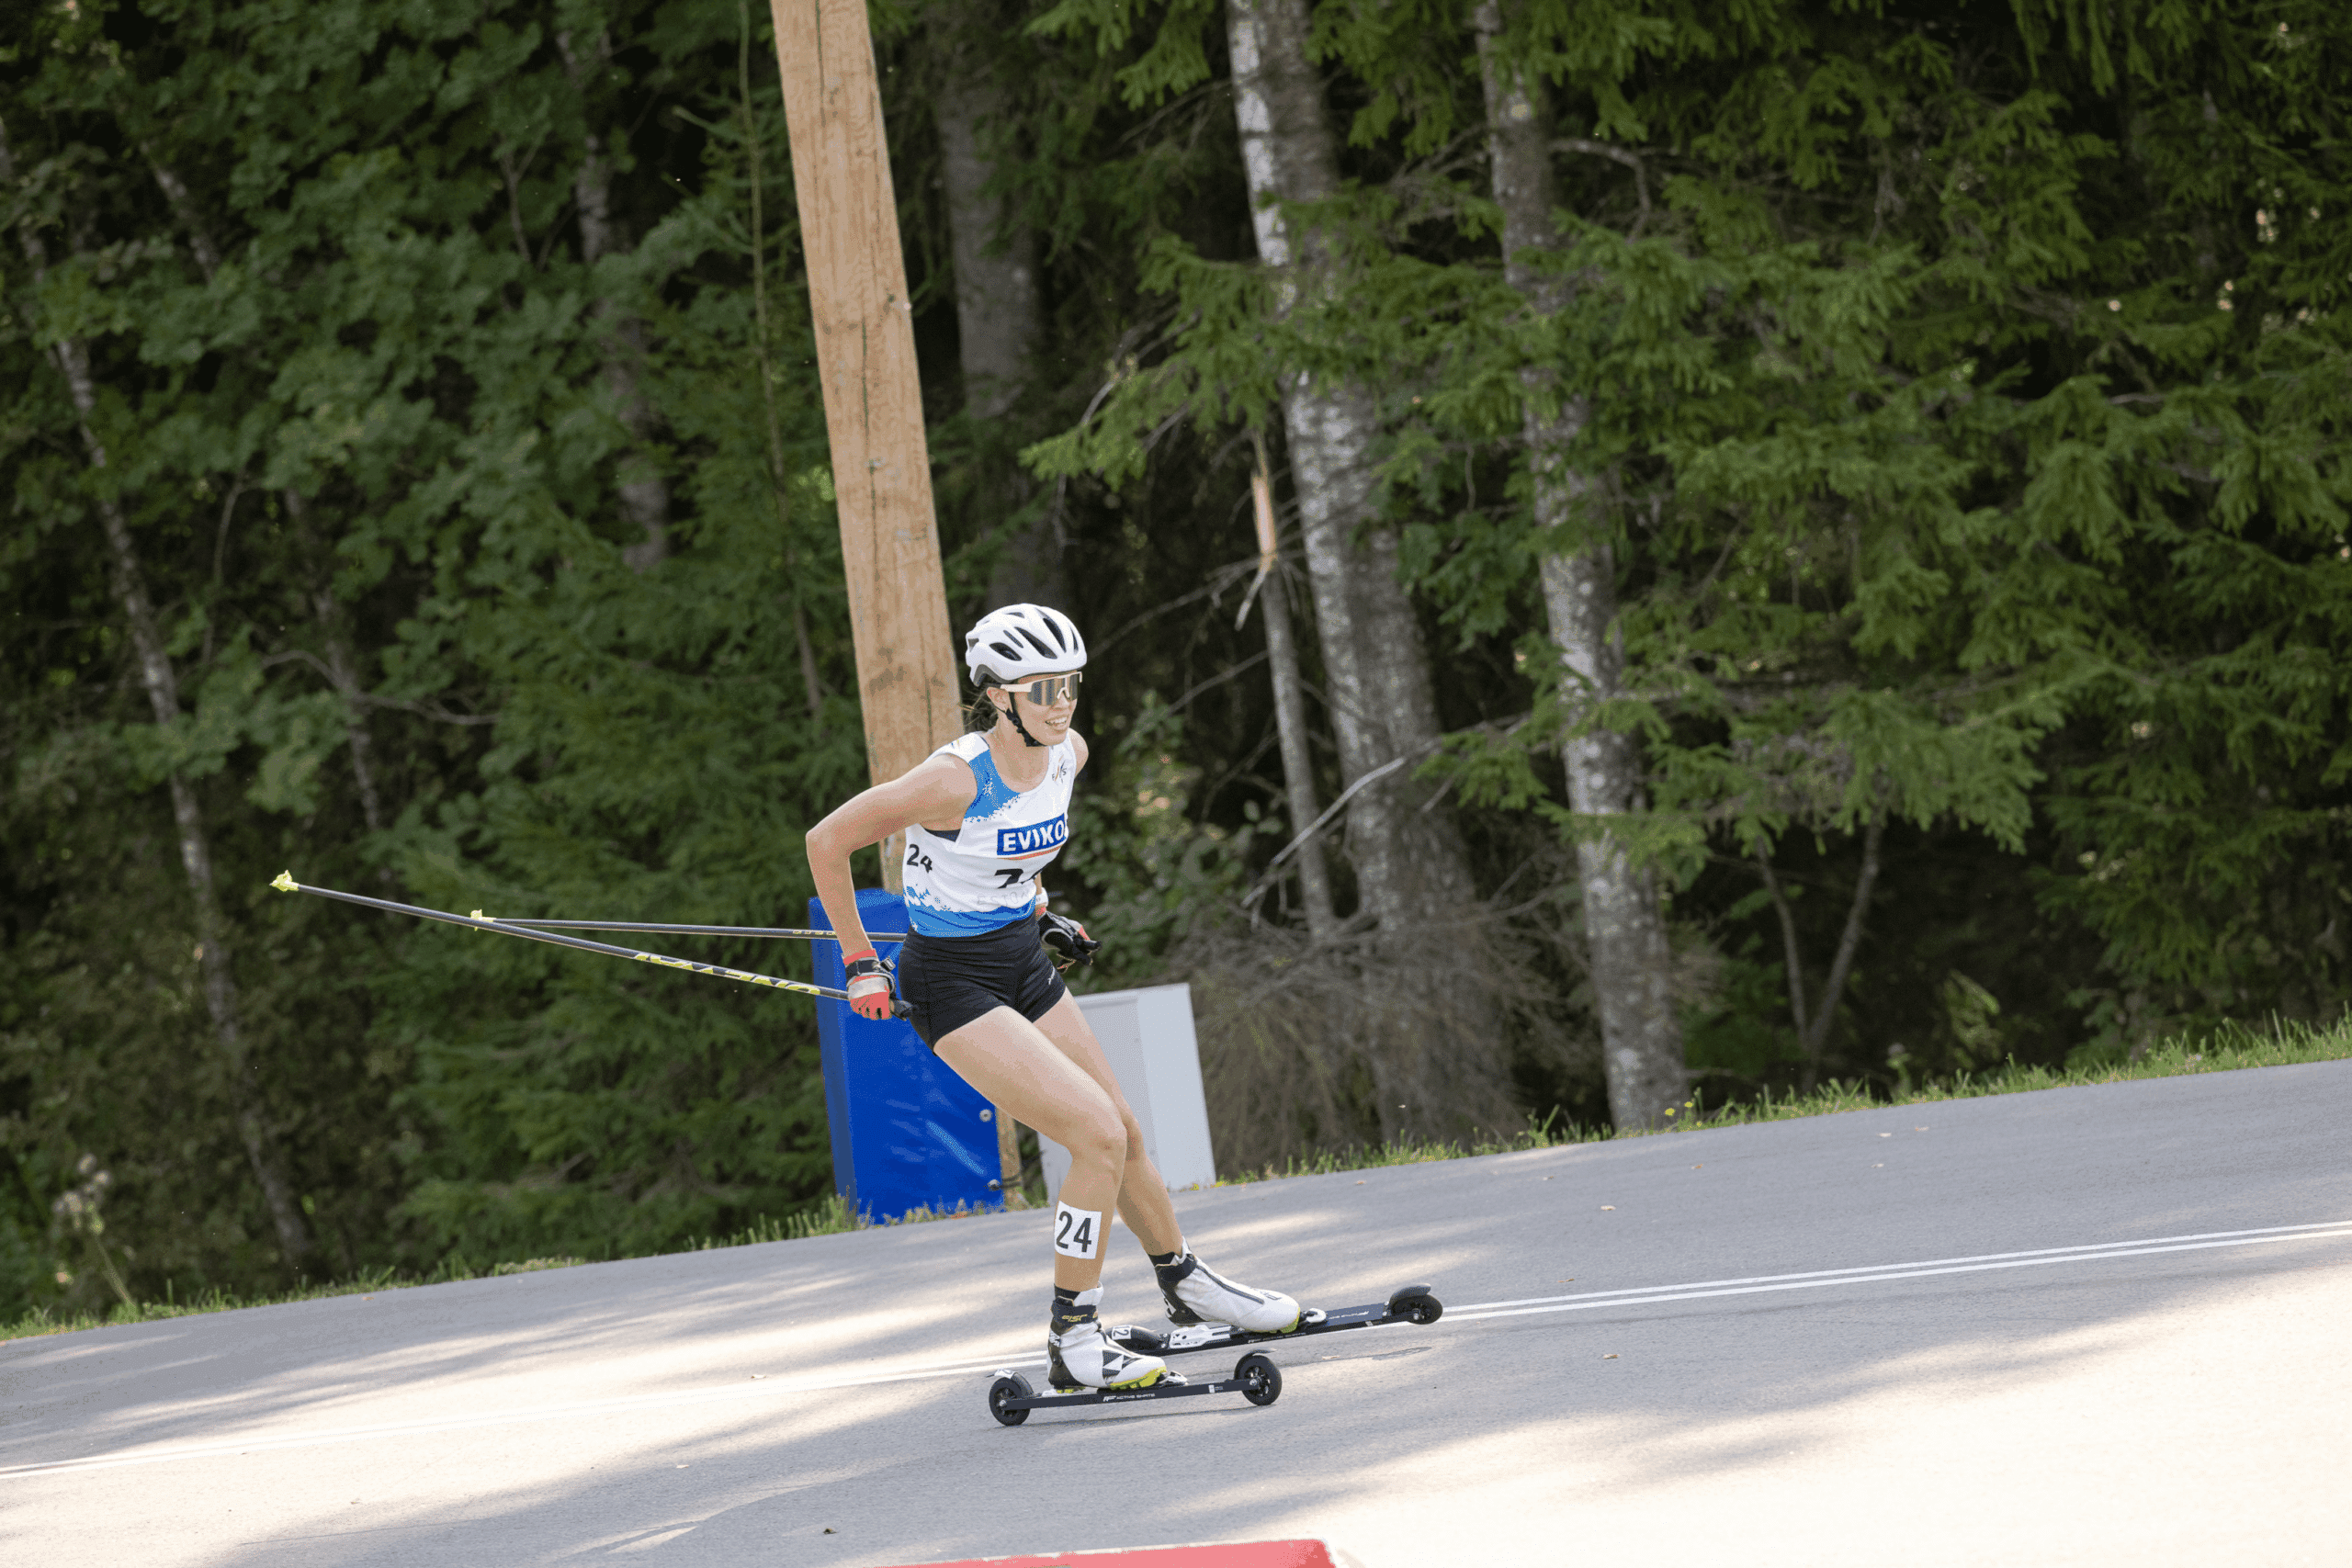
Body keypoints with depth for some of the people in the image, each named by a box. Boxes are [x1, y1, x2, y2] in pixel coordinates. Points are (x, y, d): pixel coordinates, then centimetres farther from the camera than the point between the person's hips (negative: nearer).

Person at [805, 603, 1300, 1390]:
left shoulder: (1069, 754, -5)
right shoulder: (955, 778, -27)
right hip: (953, 982, -7)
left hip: (1024, 962, 7)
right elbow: (827, 841, -18)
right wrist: (858, 962, -13)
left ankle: (1186, 1287, 39)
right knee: (1100, 1137, -16)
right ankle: (1072, 1341, -7)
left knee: (1125, 1138, 15)